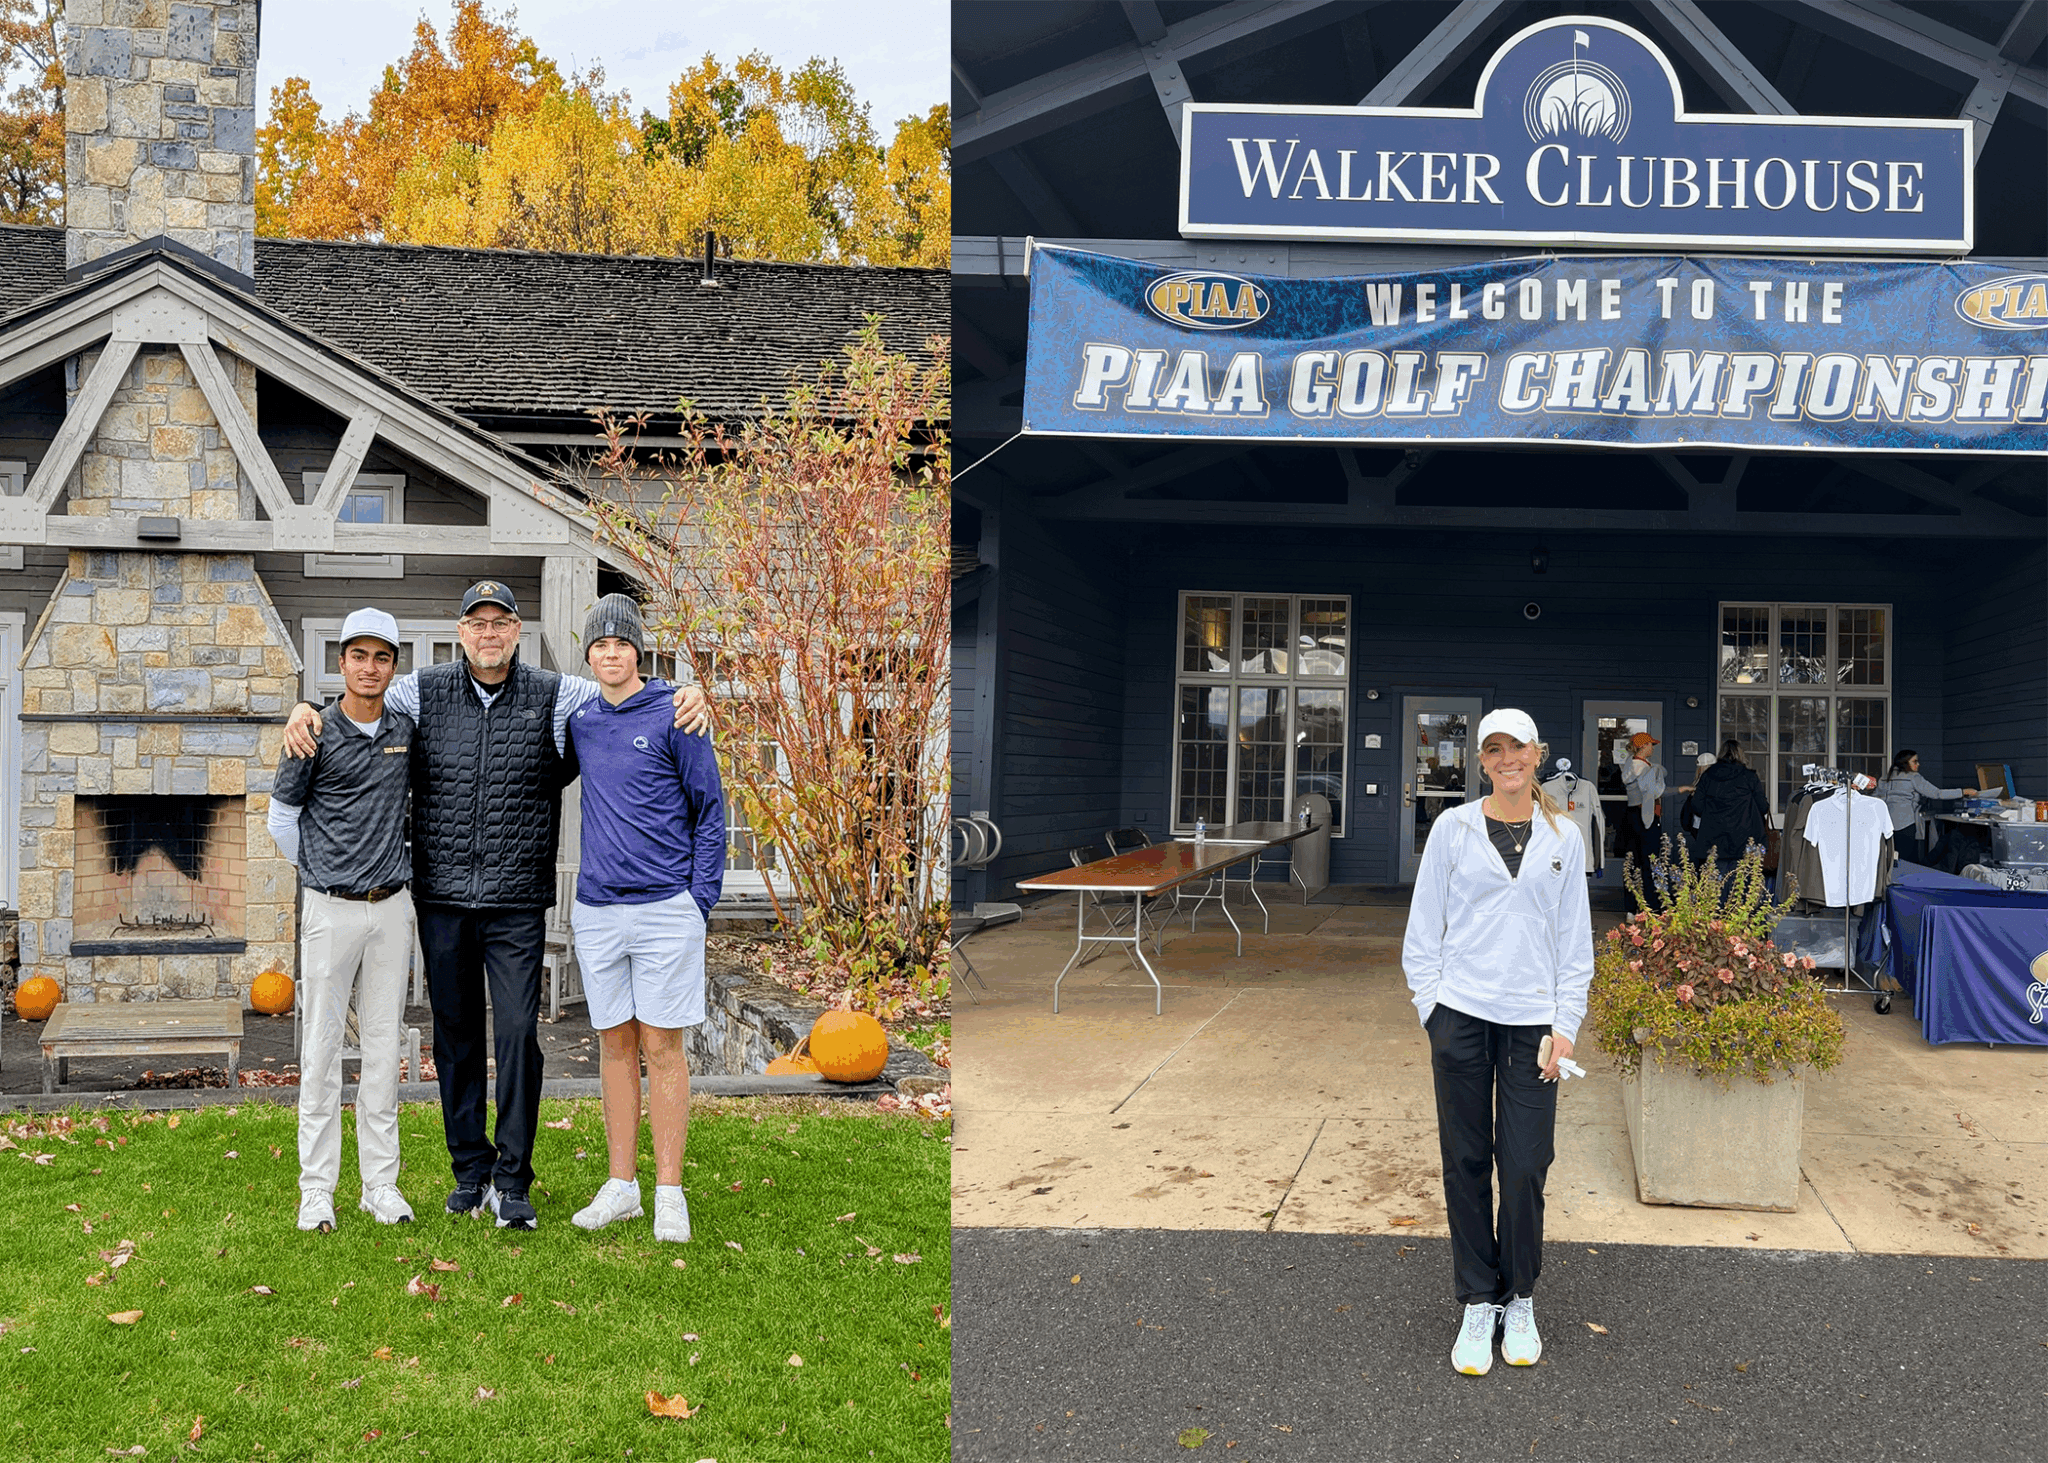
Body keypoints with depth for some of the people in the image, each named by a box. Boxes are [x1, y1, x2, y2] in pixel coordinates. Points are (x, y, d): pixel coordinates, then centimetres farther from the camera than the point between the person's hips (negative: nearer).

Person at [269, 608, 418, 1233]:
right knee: (322, 1047, -1)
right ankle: (317, 1191, 6)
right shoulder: (316, 734, -5)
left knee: (384, 1046, 7)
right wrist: (318, 874, 9)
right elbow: (282, 818, 5)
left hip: (392, 907, 4)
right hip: (331, 910, -3)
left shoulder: (404, 729, 7)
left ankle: (381, 1184, 13)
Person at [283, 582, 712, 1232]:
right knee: (455, 1033, 10)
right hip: (442, 898, 2)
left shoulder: (554, 696, 2)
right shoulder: (423, 692, 5)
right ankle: (469, 1169, 23)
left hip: (518, 903, -2)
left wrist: (687, 694, -12)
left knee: (518, 1032, -7)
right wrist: (305, 711, -3)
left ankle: (512, 1182, 3)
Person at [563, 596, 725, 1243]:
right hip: (597, 910, 5)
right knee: (614, 1045, 10)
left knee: (662, 1048, -2)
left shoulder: (673, 716, -4)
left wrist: (701, 898, -8)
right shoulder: (580, 724, 10)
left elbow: (709, 809, -3)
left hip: (665, 909, -4)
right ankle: (621, 1185, 18)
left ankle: (669, 1194, 5)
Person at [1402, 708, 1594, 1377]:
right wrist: (1432, 1008, -2)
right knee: (1467, 1163, 4)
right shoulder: (1454, 828, 3)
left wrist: (1565, 1023, 2)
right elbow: (1423, 927, 5)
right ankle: (1478, 1304, 17)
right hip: (1462, 1015, 0)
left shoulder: (1563, 838, 7)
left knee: (1525, 1169, 0)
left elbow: (1576, 939, 10)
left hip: (1531, 1020, 1)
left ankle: (1520, 1302, 20)